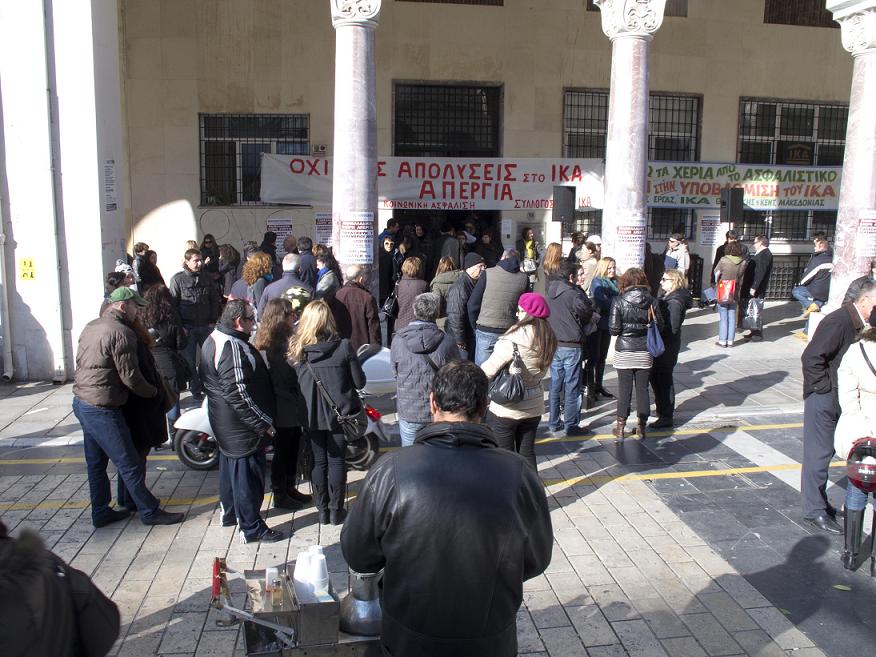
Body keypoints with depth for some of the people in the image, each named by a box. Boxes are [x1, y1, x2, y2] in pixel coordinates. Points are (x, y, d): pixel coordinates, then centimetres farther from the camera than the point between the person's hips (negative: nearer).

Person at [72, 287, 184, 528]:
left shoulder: (91, 327, 11)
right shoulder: (120, 332, -18)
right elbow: (130, 377, -19)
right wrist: (153, 391, -2)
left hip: (82, 403, 10)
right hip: (102, 409, -10)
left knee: (96, 463, 18)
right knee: (130, 465, 1)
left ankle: (101, 512, 28)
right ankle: (149, 512, 10)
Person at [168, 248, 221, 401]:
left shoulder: (205, 278, 7)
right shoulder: (177, 279, -5)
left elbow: (214, 300, 12)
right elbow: (173, 304, -6)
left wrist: (213, 321, 4)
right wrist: (180, 326, -11)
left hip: (205, 326, 3)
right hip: (187, 327, -3)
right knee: (190, 360, 5)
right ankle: (196, 390, 17)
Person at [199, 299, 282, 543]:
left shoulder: (214, 338, 7)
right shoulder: (233, 348, -27)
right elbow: (239, 394, -30)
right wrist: (264, 423, -23)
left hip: (225, 423, 11)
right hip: (242, 425, -11)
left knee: (230, 466, 24)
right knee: (248, 473, 2)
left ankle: (229, 512, 42)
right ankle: (251, 528, 14)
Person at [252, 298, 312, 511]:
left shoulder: (285, 340, 8)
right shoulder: (267, 348, -21)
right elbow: (274, 383, -22)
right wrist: (296, 403, -17)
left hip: (293, 412, 9)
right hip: (282, 413, -8)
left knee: (293, 451, 19)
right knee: (282, 452, 6)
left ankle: (290, 489, 34)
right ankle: (279, 496, 21)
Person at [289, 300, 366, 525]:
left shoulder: (295, 350, -9)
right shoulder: (343, 347, -14)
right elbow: (359, 382, -7)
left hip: (311, 414, 2)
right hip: (339, 413, -1)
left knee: (318, 461, 14)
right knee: (336, 461, 11)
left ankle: (322, 510, 24)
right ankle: (336, 511, 19)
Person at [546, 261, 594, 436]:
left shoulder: (550, 293, 6)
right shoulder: (574, 294, -14)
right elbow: (587, 312, -12)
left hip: (553, 344, 6)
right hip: (572, 346, -6)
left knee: (555, 385, 14)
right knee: (572, 387, 1)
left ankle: (554, 422, 20)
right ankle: (571, 425, 5)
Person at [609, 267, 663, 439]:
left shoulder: (619, 301, -11)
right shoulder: (651, 301, -4)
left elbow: (613, 329, -14)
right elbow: (659, 326, 0)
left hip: (624, 351, -2)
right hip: (645, 352, 2)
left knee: (624, 390, 7)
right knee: (643, 389, 10)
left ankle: (620, 427, 16)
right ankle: (641, 427, 18)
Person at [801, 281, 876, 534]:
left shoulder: (855, 323, 7)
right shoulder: (838, 322, -21)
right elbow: (811, 358, -26)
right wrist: (824, 388, -19)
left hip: (837, 399, 9)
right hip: (823, 399, -9)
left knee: (824, 453, 18)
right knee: (818, 454, -1)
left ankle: (819, 502, 31)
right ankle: (814, 510, 8)